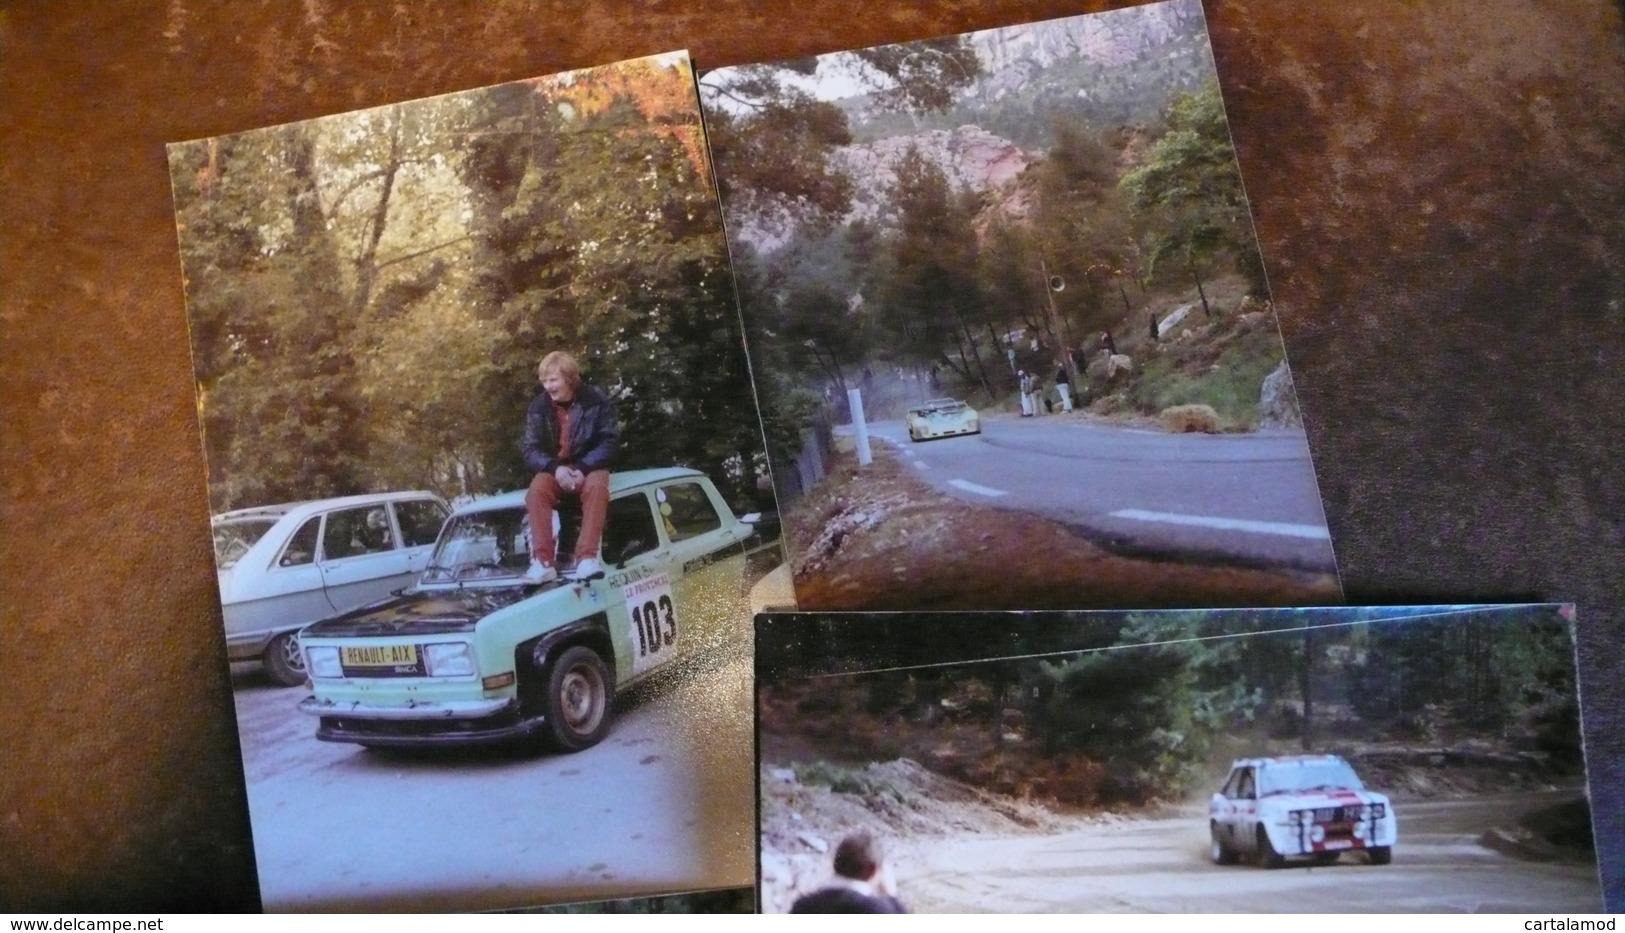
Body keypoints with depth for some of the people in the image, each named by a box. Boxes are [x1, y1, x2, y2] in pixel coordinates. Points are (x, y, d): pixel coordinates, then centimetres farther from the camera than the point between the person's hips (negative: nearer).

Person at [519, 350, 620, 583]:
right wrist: (554, 468, -22)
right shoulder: (539, 407, -1)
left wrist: (583, 468, -24)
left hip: (589, 467, -2)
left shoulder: (596, 401, -8)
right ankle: (543, 561, -34)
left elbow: (609, 441, -9)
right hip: (553, 470, 2)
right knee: (537, 490, -30)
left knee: (596, 486, -36)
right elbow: (530, 448, -3)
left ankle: (587, 557, -41)